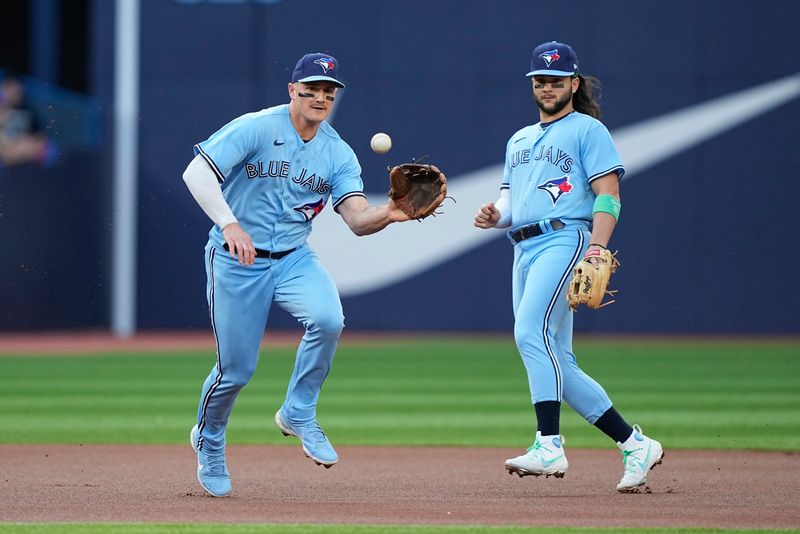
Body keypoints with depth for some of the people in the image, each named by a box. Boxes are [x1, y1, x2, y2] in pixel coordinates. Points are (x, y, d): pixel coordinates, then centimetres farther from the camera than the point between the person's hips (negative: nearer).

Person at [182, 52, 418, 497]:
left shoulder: (338, 154, 1)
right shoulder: (254, 129, -12)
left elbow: (358, 219, -11)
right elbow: (196, 172, -21)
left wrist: (387, 215, -33)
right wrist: (229, 223, -33)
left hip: (294, 259, 3)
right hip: (236, 262, -3)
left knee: (328, 320, -27)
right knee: (236, 369, -1)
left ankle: (299, 414, -5)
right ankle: (209, 441, 31)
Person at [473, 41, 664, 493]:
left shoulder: (588, 130, 3)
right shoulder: (519, 140, 26)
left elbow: (608, 195, -6)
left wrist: (597, 246, -21)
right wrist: (494, 216, 2)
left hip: (564, 239, -8)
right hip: (524, 249, 8)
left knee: (531, 331, -27)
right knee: (557, 363, 2)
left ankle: (550, 447, -32)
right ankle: (636, 444, 8)